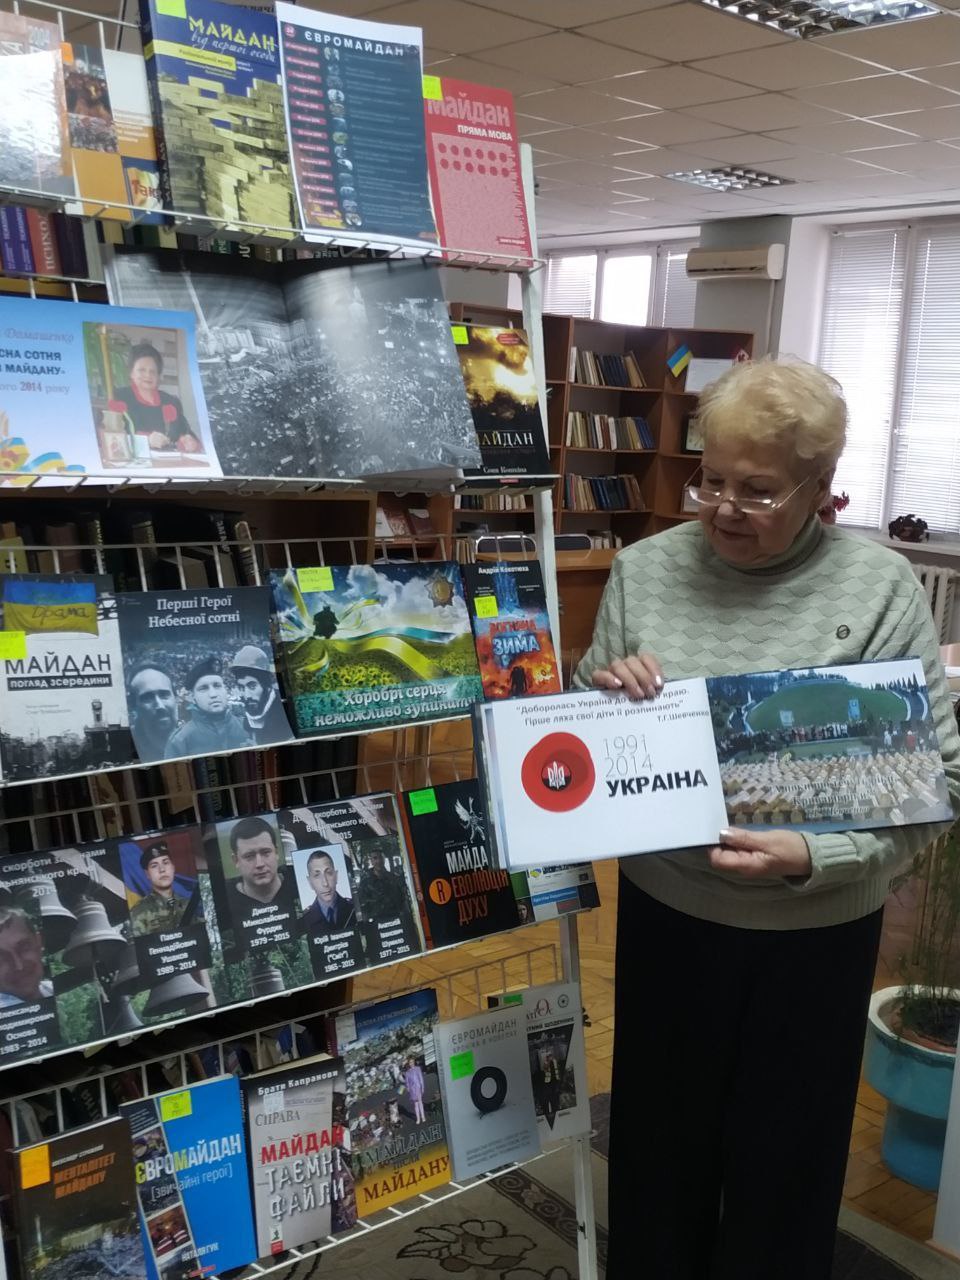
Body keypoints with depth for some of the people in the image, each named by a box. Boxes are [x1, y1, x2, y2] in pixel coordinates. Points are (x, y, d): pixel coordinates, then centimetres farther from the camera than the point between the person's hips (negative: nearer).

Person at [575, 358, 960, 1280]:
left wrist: (815, 857, -23)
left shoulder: (880, 587, -11)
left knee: (785, 1159, 18)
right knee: (659, 1143, 19)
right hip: (666, 915, 2)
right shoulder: (644, 570, -4)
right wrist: (604, 692, -15)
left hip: (816, 929, -1)